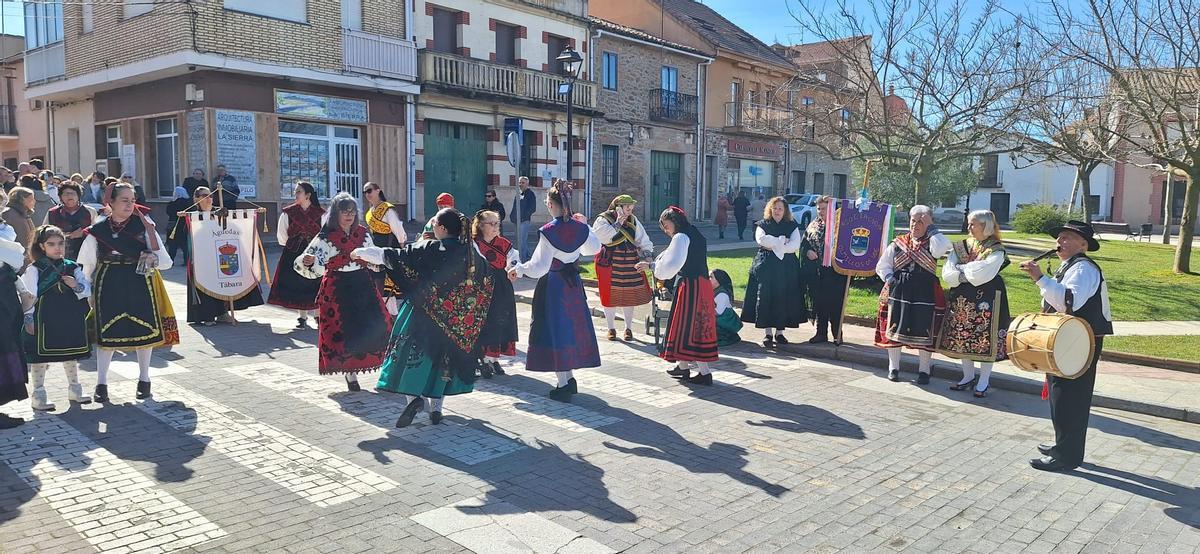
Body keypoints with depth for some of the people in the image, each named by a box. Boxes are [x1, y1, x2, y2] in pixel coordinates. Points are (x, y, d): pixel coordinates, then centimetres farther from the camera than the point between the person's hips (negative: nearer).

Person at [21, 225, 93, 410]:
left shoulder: (72, 267, 6)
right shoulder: (34, 270, -6)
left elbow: (88, 290, 7)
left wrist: (77, 286, -13)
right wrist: (29, 318, -11)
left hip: (70, 319, 4)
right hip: (44, 321, -4)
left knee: (72, 355, 15)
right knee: (39, 356, 4)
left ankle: (74, 389, 30)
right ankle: (38, 394, 16)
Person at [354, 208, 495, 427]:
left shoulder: (430, 249, -15)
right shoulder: (472, 253, -1)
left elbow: (394, 256, -11)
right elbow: (487, 281, 12)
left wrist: (362, 252, 2)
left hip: (424, 314, -5)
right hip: (454, 318, 5)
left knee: (411, 351, 6)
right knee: (442, 357, 15)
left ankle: (413, 395, -13)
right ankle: (436, 407, 18)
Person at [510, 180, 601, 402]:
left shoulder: (548, 231, -20)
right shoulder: (580, 227, -4)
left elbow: (539, 267, -18)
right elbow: (594, 248, 16)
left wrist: (519, 269, -2)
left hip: (552, 285, -5)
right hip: (573, 283, 5)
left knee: (555, 330, 3)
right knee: (572, 327, 17)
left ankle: (563, 385, 6)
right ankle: (570, 377, 25)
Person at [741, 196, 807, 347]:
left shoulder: (792, 226, 9)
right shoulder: (763, 225, 8)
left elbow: (795, 245, -6)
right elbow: (761, 239, -13)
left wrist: (773, 246, -11)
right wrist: (782, 241, -11)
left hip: (787, 268, 1)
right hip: (766, 266, -1)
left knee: (784, 299, -1)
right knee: (765, 298, -6)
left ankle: (779, 332, 9)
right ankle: (768, 333, -1)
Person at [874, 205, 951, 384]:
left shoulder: (932, 243, 3)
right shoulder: (897, 243, 8)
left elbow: (941, 249, -22)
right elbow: (882, 266, 13)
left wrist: (931, 228, -12)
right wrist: (889, 278, -6)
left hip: (925, 294, -2)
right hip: (898, 292, 2)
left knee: (924, 332, 2)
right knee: (894, 329, 6)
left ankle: (924, 370, 16)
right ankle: (893, 367, 20)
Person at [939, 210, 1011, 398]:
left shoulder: (996, 250, -5)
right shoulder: (961, 247, 8)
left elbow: (982, 273, -20)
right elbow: (947, 274, -2)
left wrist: (961, 268, -8)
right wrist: (967, 276, -16)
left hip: (986, 300, -4)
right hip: (961, 299, 5)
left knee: (985, 339, -1)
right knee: (962, 337, 8)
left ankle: (984, 381, 11)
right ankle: (968, 376, 23)